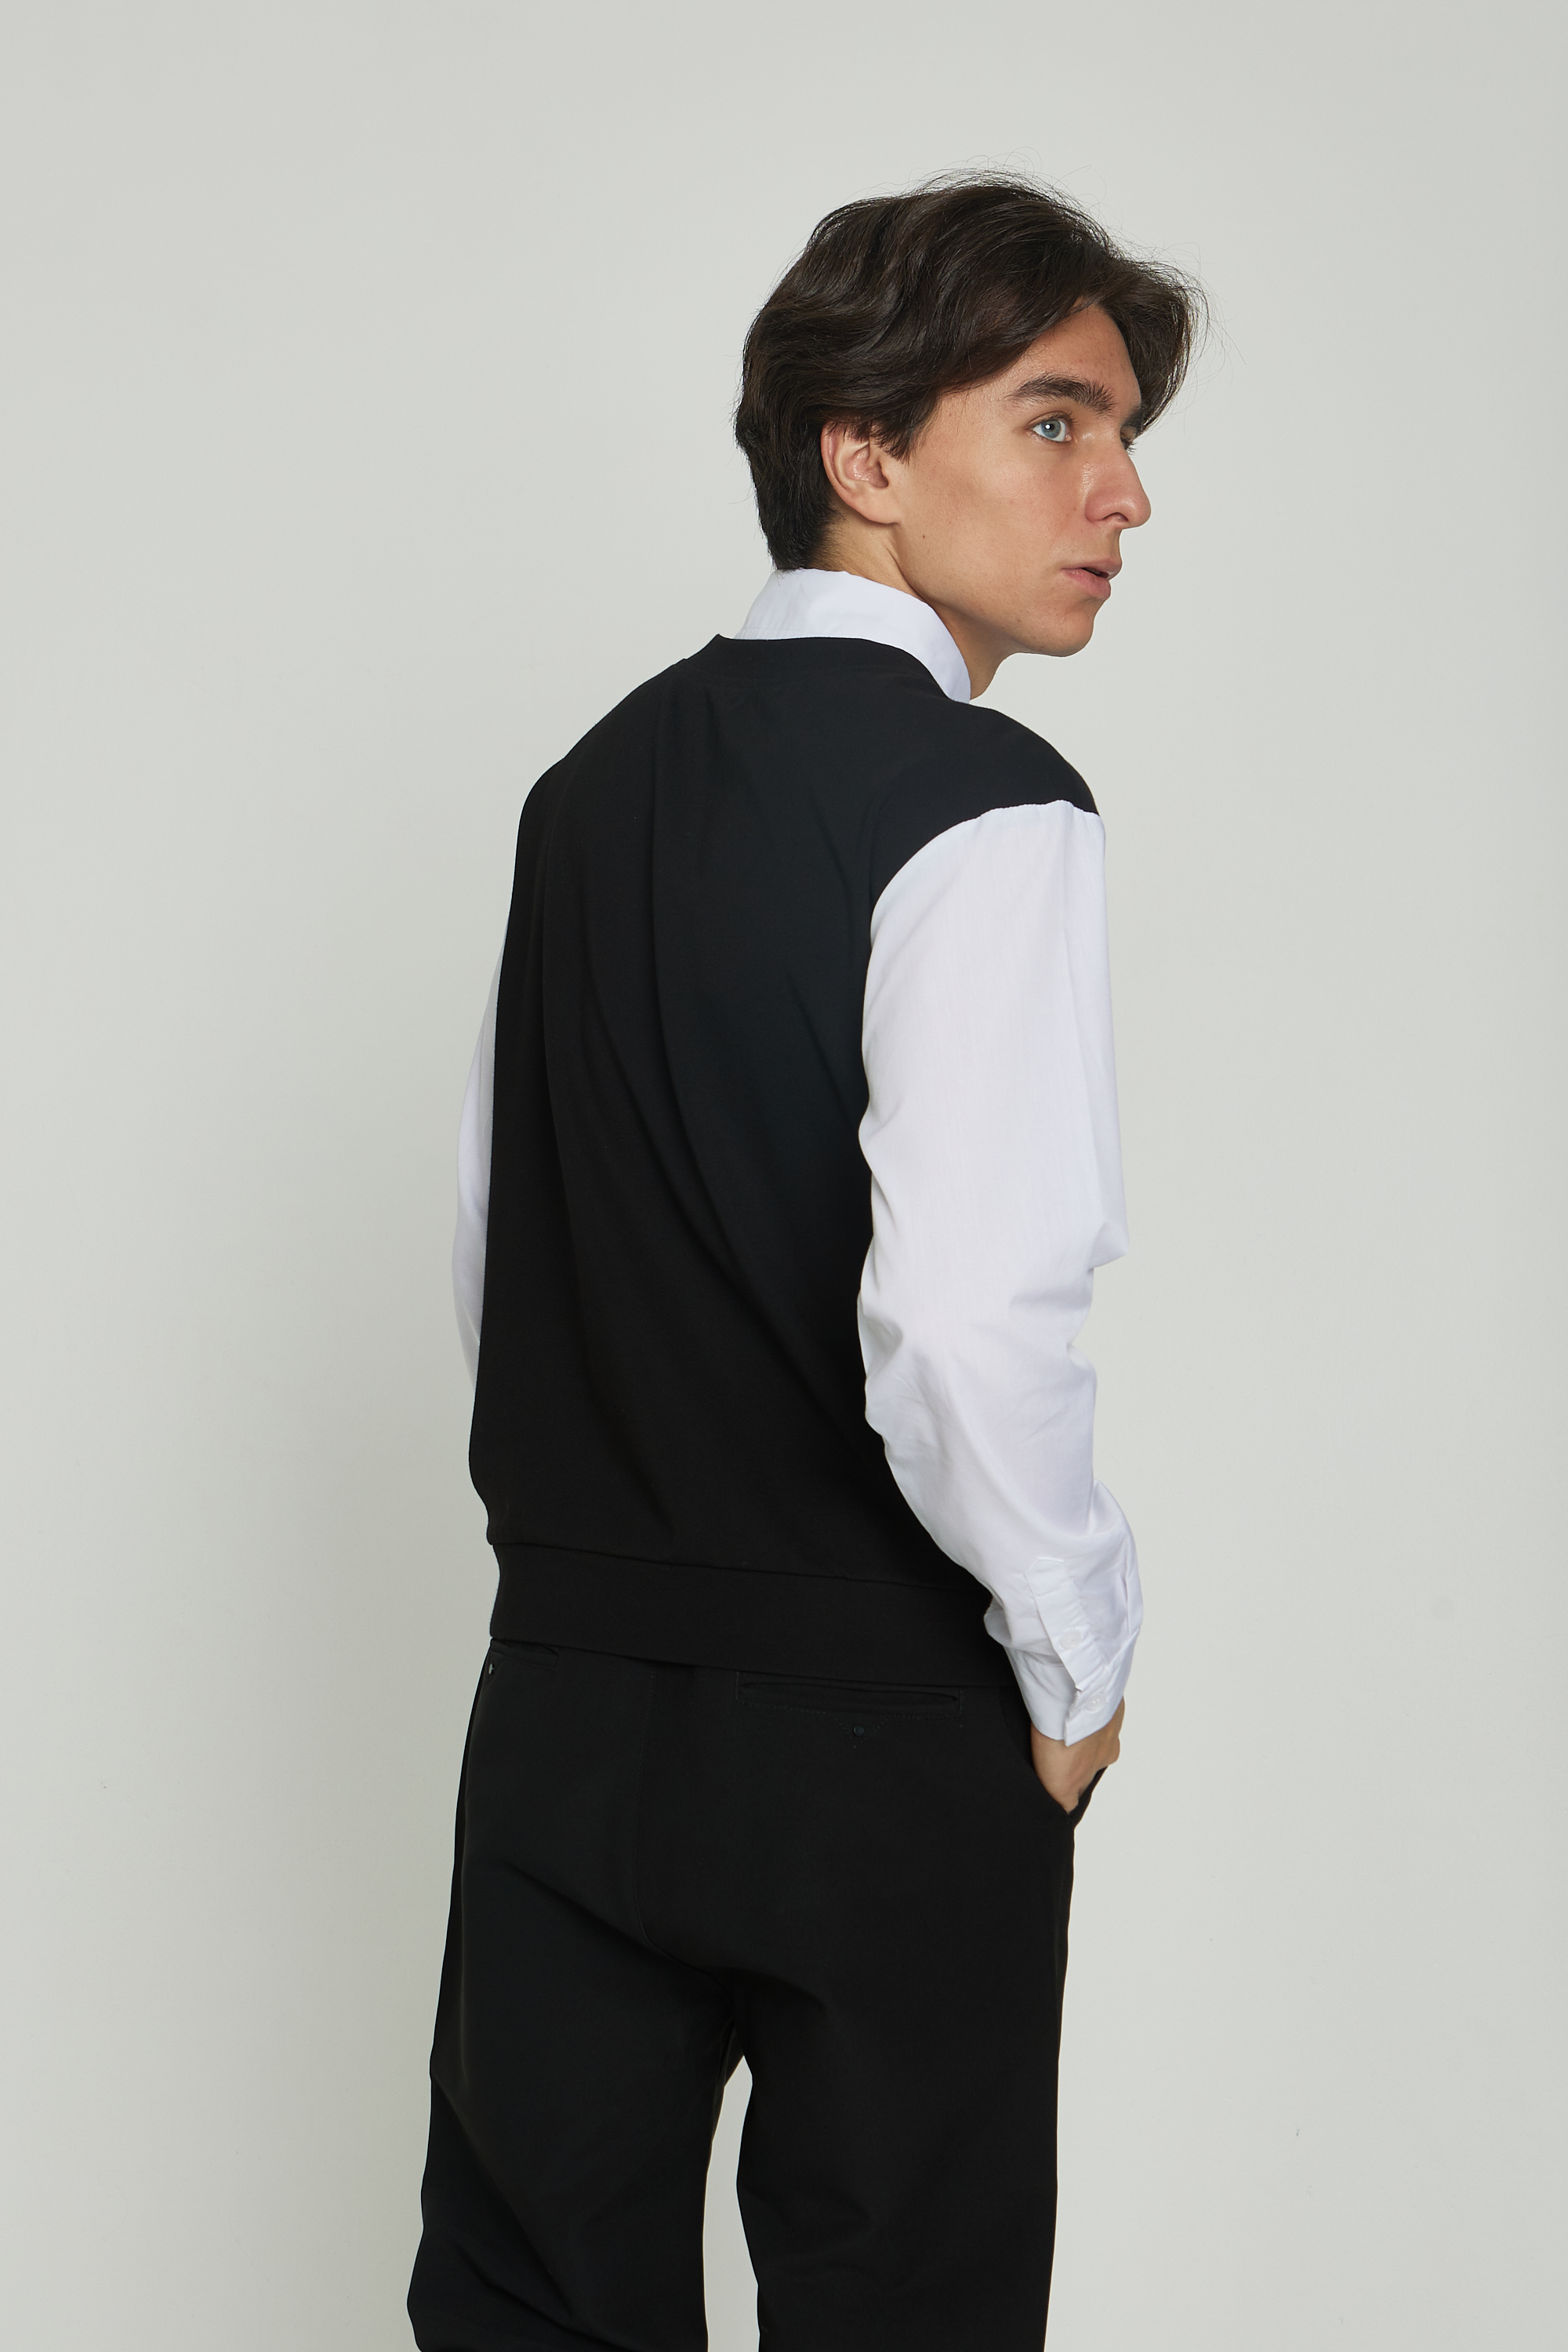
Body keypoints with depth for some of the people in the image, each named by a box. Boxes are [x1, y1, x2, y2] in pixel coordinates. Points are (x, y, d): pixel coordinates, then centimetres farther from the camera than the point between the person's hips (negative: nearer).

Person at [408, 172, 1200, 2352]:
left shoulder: (596, 779, 8)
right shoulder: (985, 810, -16)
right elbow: (969, 1323, -27)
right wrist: (1077, 1664, -12)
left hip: (568, 1702, 7)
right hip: (885, 1743, -7)